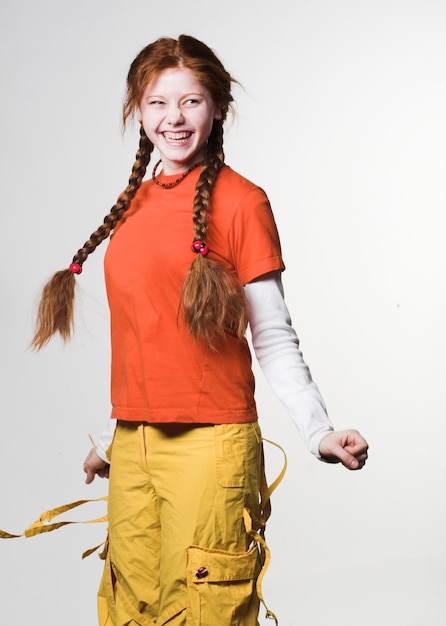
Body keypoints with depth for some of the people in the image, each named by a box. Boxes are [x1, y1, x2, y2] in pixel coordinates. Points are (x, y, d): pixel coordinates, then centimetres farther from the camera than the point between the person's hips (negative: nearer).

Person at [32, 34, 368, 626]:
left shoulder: (240, 200, -6)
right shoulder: (134, 205, 12)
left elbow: (274, 338, -6)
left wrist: (318, 431, -18)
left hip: (209, 443, -6)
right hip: (132, 445, 6)